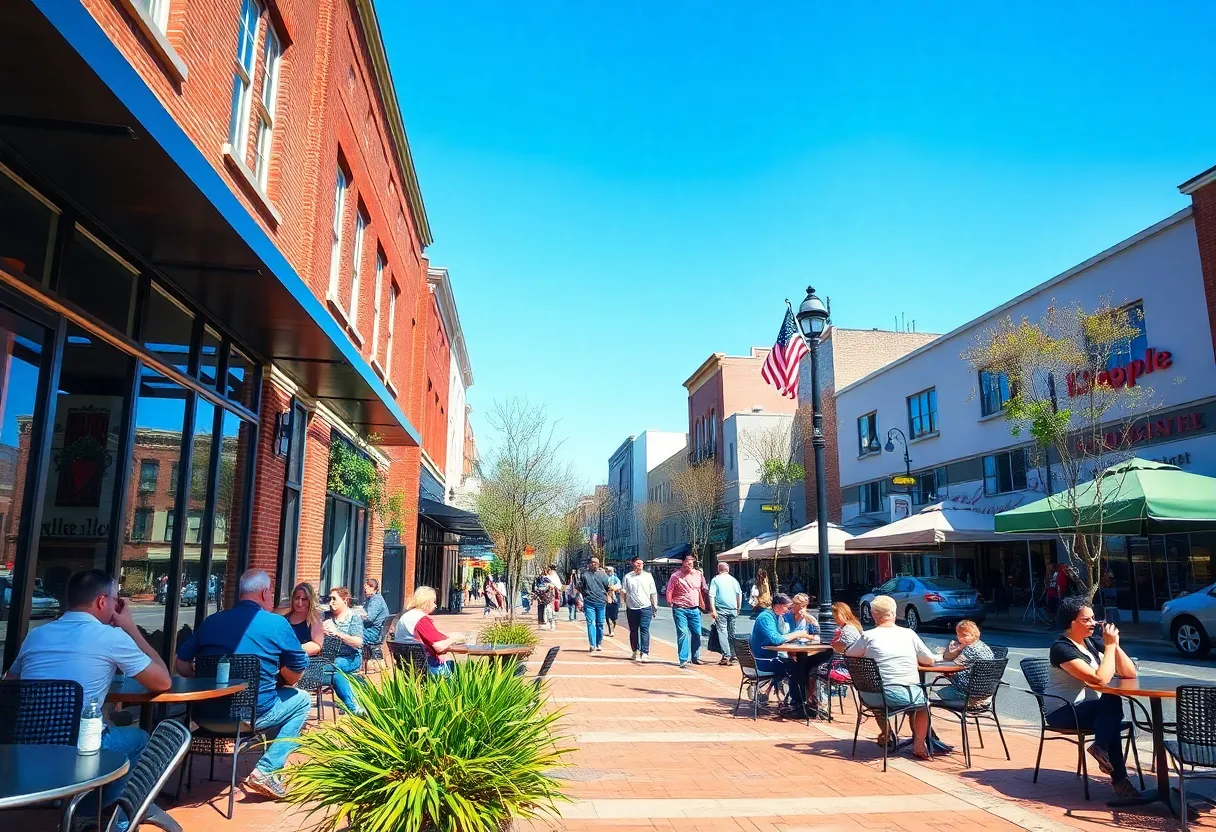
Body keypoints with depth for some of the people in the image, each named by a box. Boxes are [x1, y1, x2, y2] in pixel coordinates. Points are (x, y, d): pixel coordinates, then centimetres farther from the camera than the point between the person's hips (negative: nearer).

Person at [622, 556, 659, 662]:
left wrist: (655, 606, 12)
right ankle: (635, 651, 21)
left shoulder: (648, 576, 10)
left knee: (644, 629, -9)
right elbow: (623, 591, 8)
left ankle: (645, 653, -11)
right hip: (631, 608, 1)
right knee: (633, 630, 8)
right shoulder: (628, 577, 7)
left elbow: (653, 593, 13)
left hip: (645, 607, -1)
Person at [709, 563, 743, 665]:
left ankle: (726, 656, -14)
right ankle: (732, 655, 15)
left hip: (721, 609, -4)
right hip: (733, 609, 4)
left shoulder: (715, 579, 1)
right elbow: (739, 593, 10)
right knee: (731, 633, 13)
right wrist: (739, 607, 17)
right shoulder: (733, 579, 11)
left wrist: (713, 610, -9)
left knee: (722, 632, -5)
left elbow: (711, 595, -8)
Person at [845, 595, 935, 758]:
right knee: (923, 701, 32)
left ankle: (885, 733, 42)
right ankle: (919, 744, 20)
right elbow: (930, 660, 11)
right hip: (907, 695, 0)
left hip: (875, 697, 0)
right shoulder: (909, 634, 2)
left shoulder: (868, 636, -1)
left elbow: (848, 655, 12)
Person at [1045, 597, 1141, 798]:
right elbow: (1100, 679, -26)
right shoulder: (1061, 648, -16)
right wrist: (1110, 645, -18)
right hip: (1063, 713, -6)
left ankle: (1101, 747, -10)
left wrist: (1115, 645, -9)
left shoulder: (1092, 643, 7)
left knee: (1111, 716, -30)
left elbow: (1130, 673, 5)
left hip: (1089, 709, 6)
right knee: (1112, 702, -30)